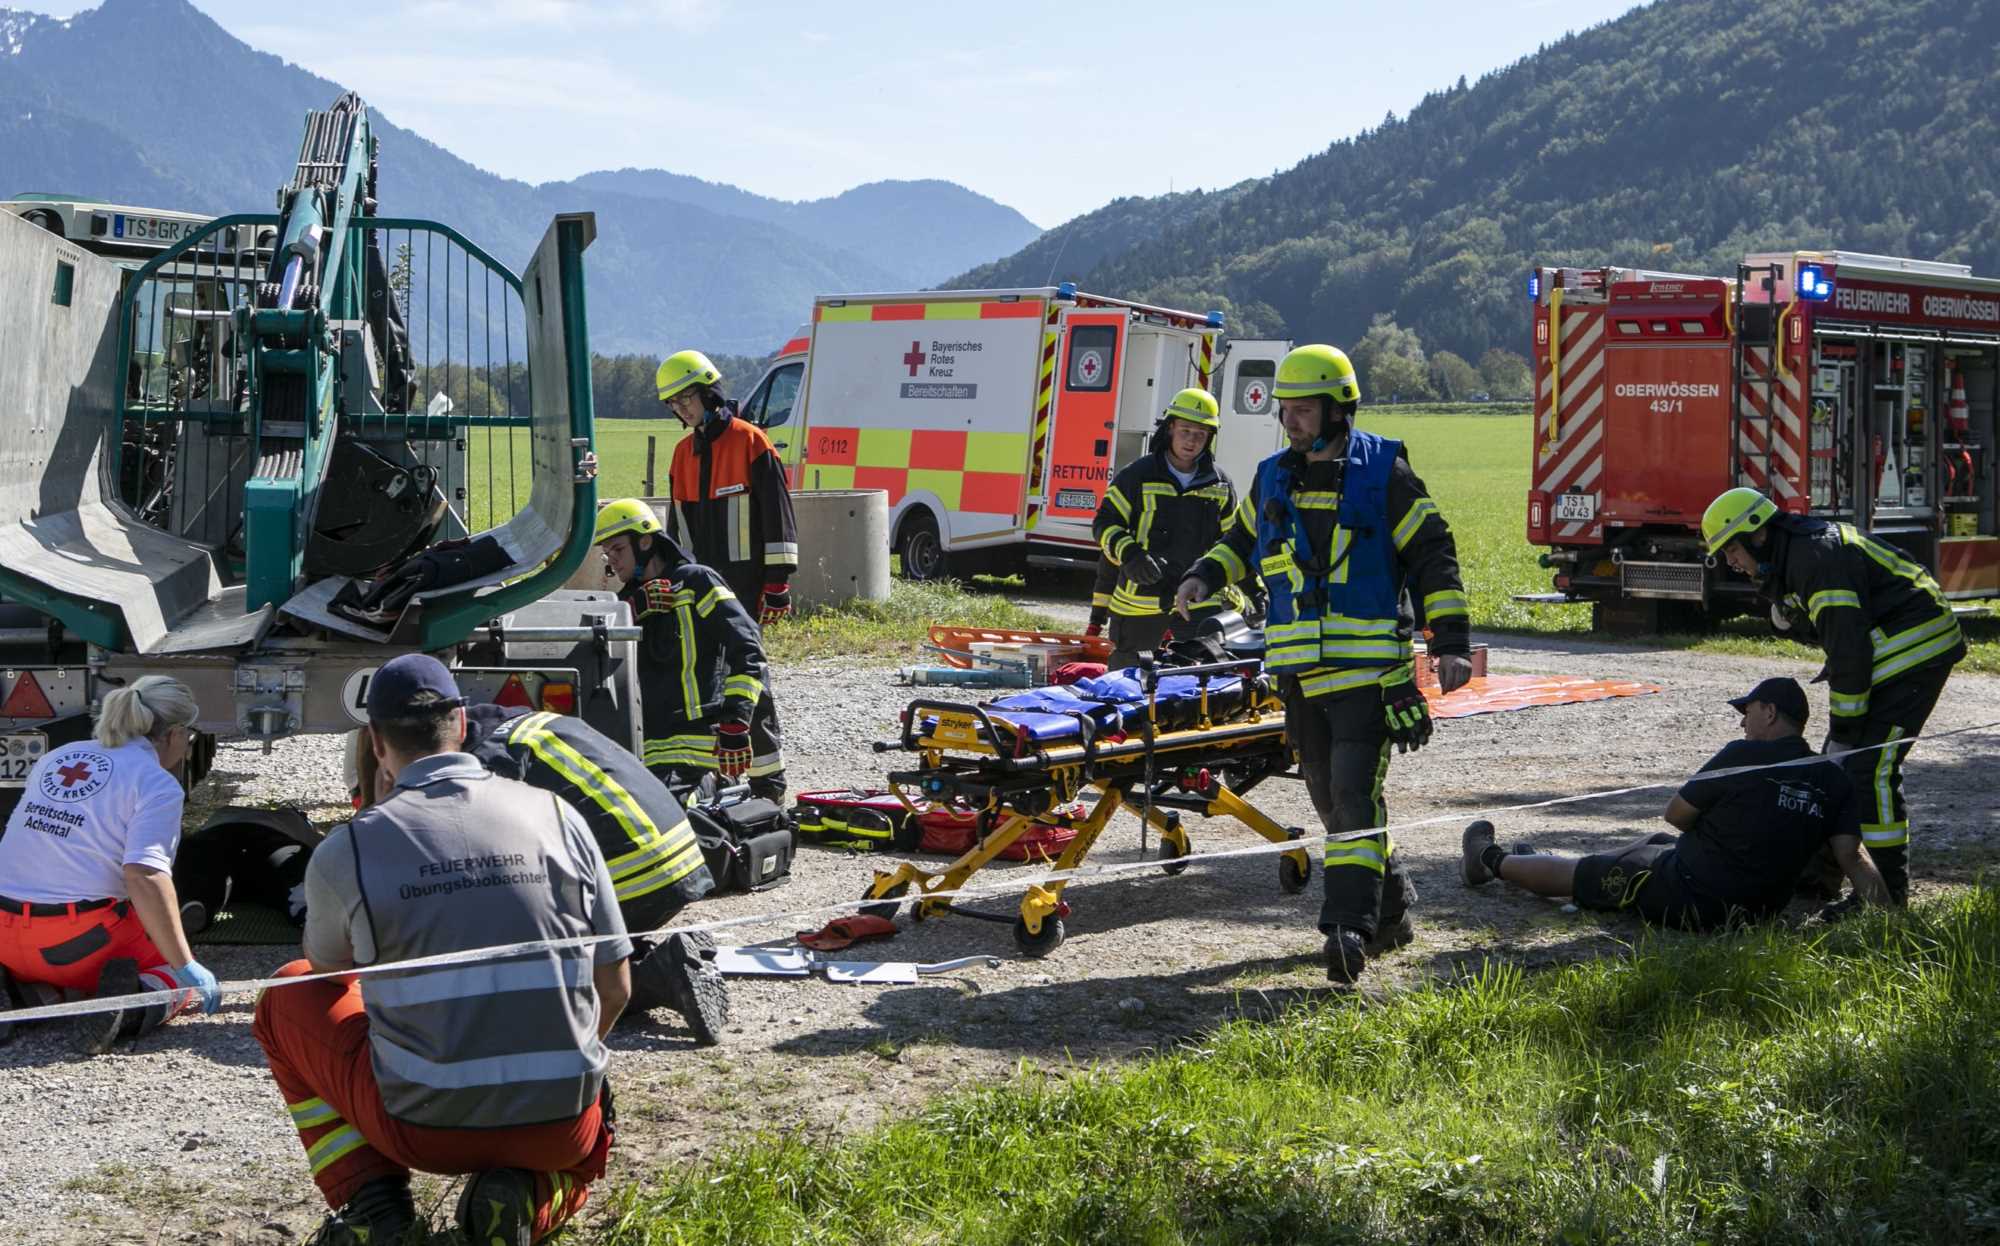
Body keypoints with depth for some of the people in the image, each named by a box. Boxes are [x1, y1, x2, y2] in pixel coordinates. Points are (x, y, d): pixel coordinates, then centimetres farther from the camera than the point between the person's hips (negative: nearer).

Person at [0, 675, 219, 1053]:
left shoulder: (54, 758, 15)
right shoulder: (157, 784, -5)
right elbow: (144, 876, -20)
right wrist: (186, 966, -16)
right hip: (81, 942, -6)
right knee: (180, 975, 18)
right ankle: (129, 1006, -16)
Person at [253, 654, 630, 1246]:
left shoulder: (346, 849, -4)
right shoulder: (558, 817, 2)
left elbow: (331, 971, 18)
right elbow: (615, 988, 7)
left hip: (422, 1127, -2)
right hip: (561, 1128, 2)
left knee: (288, 997, 22)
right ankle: (529, 1198, 4)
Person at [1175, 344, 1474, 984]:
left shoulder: (1383, 473, -2)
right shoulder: (1273, 477, 13)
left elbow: (1434, 557, -1)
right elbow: (1242, 541, 29)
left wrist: (1451, 643, -8)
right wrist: (1203, 576, 9)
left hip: (1369, 666, -6)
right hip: (1299, 672, 6)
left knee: (1355, 793, -15)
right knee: (1331, 798, 10)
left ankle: (1349, 925, -18)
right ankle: (1392, 905, 26)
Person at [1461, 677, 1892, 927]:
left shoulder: (1743, 756, -16)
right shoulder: (1835, 781, -3)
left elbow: (1675, 813, -7)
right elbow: (1852, 857, -13)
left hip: (1685, 897, -7)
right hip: (1760, 910, 7)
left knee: (1580, 872, 17)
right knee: (1658, 844, 33)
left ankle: (1493, 861, 41)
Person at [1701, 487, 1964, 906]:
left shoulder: (1818, 557, -20)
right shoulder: (1796, 554, 14)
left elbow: (1848, 644, -23)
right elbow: (1839, 640, 18)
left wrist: (1845, 724, -17)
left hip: (1915, 650, -11)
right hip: (1889, 655, 11)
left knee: (1870, 768, -14)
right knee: (1840, 761, 14)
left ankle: (1890, 891, -9)